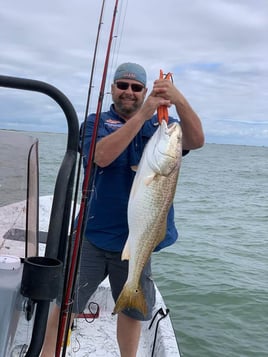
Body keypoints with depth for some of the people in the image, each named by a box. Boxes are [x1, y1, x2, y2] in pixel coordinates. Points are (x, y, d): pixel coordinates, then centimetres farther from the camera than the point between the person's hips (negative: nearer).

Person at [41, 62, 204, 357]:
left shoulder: (161, 125, 5)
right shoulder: (97, 122, 0)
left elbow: (196, 141, -14)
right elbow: (101, 156, -22)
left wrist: (179, 101, -32)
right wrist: (142, 115, -27)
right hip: (93, 235, -1)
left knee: (133, 309, 16)